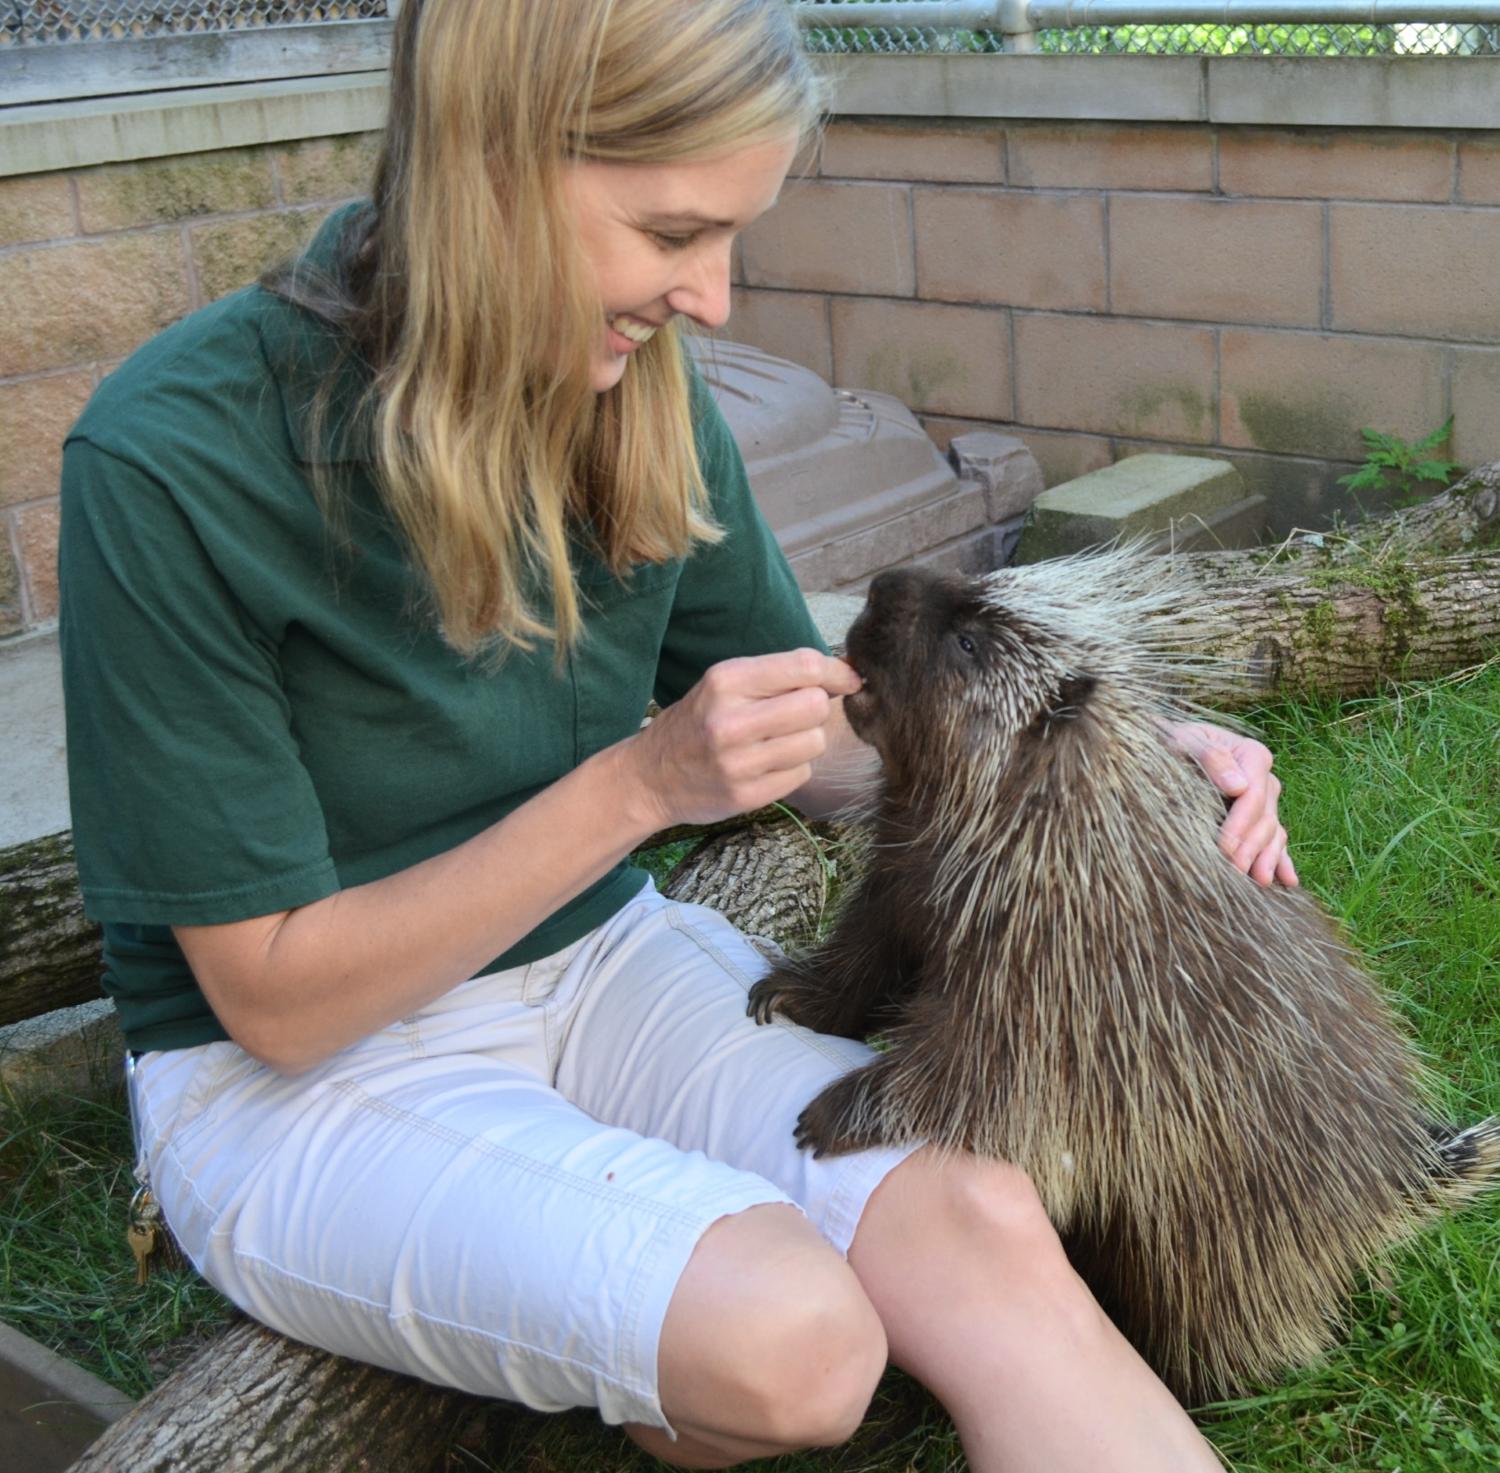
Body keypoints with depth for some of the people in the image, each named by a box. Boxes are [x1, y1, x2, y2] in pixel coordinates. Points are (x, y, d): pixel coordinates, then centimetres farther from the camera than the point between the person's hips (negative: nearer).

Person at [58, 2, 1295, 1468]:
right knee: (790, 1338, -28)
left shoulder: (643, 402, -5)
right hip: (290, 1071, -4)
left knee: (977, 1224, -24)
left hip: (601, 961, 5)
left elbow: (827, 746, 8)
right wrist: (639, 784, -25)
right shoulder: (174, 465, -22)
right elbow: (276, 994, -17)